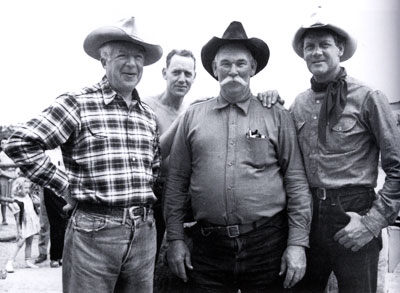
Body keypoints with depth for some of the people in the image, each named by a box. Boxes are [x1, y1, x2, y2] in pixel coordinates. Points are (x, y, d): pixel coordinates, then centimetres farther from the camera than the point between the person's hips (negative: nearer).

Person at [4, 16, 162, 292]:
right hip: (93, 231, -5)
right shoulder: (78, 104, -6)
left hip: (144, 233, 6)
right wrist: (64, 185, -8)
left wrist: (141, 194, 9)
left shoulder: (149, 115, 12)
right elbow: (21, 143, -10)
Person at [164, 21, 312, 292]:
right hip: (208, 246, 1)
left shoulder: (277, 116, 3)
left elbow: (296, 182, 1)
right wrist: (175, 238, 4)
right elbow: (177, 181, 8)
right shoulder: (193, 116, 7)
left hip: (267, 242, -1)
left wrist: (298, 243, -4)